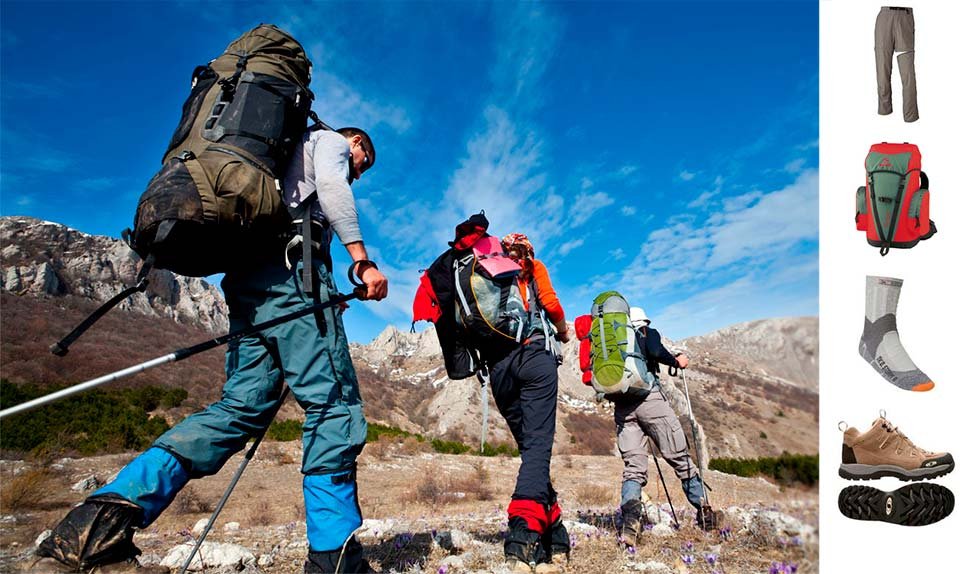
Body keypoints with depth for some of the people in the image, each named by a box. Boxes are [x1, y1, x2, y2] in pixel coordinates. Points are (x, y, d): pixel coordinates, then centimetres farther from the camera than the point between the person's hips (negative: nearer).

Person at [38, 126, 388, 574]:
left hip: (245, 274, 8)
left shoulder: (286, 153, 39)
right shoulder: (331, 140, 16)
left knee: (242, 406, 1)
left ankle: (117, 503, -13)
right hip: (292, 268, -8)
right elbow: (330, 185, -7)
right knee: (332, 401, -12)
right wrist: (361, 260, -15)